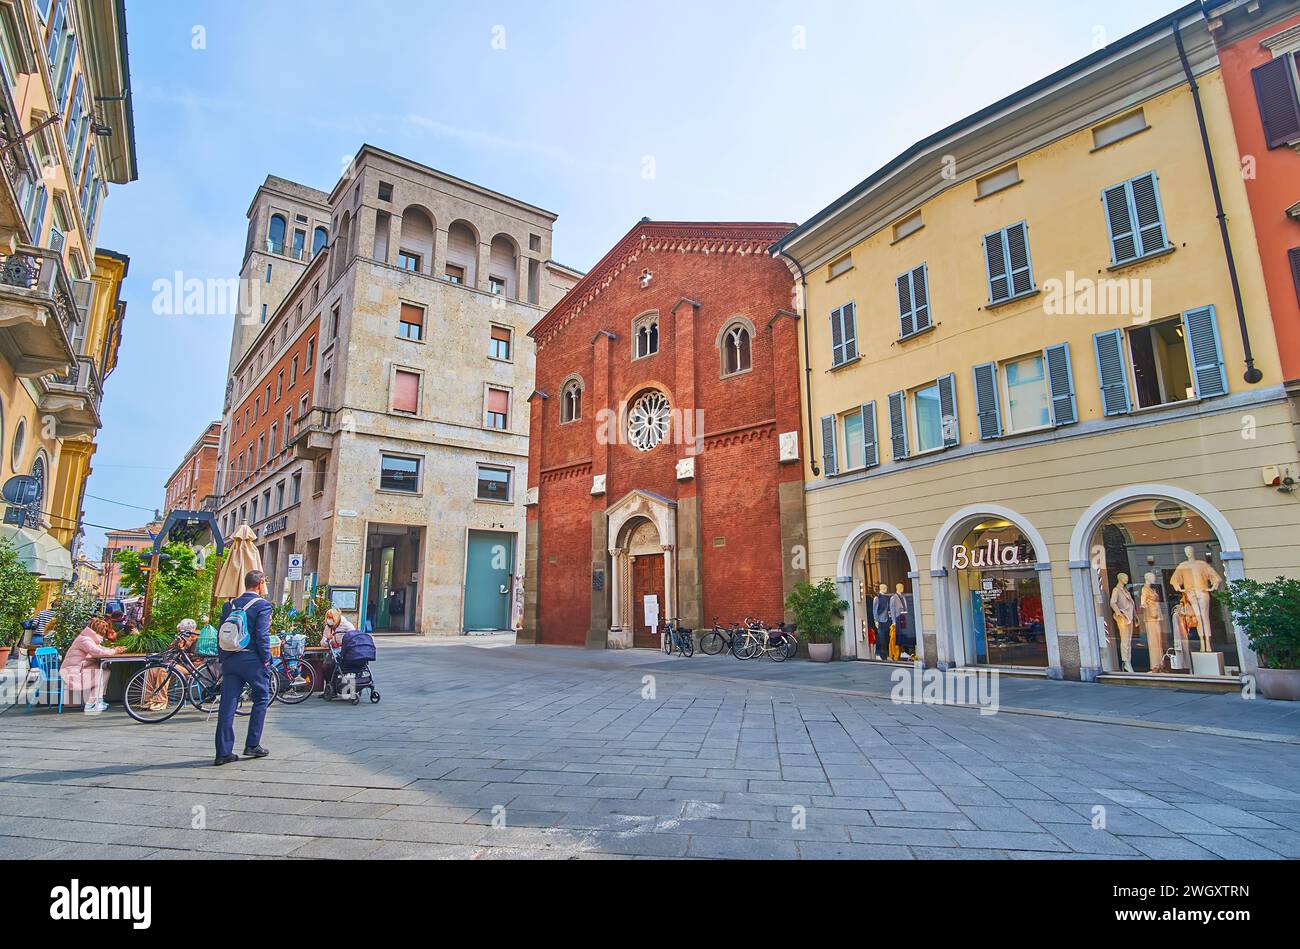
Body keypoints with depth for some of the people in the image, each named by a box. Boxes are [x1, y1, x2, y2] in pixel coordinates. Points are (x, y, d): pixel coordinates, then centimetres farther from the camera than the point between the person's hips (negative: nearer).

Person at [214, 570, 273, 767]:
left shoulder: (229, 605, 12)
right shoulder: (262, 605, -7)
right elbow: (262, 635, -14)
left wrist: (223, 659, 16)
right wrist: (266, 660, -5)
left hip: (230, 660, 6)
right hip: (252, 660, -5)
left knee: (227, 706, 6)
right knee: (261, 699, 11)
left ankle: (223, 752, 8)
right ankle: (252, 745, 11)